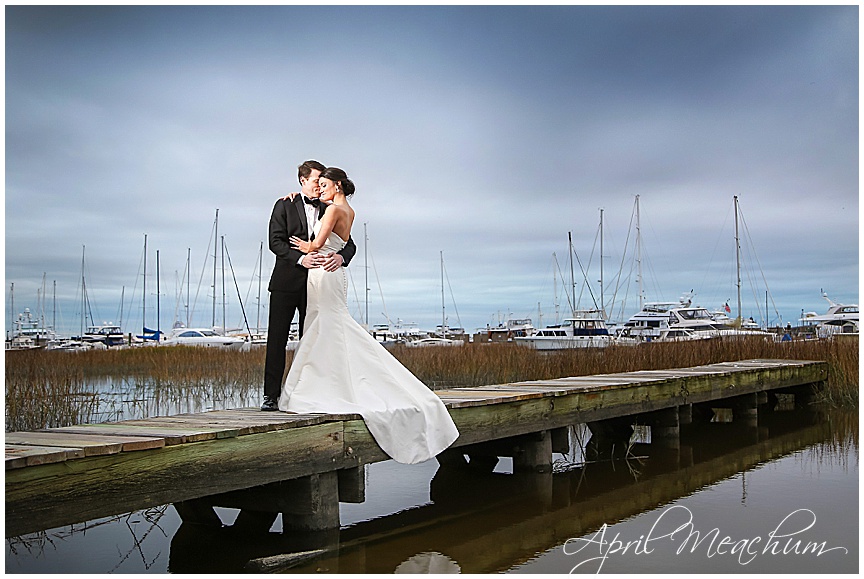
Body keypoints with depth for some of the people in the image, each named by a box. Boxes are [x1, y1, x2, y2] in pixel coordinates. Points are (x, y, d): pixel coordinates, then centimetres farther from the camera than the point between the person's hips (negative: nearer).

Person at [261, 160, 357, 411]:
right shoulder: (285, 205, 4)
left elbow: (349, 244, 5)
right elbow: (275, 241, -5)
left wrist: (340, 257, -19)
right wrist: (301, 259, -21)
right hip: (287, 281, -2)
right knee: (277, 338, -3)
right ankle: (271, 395, 0)